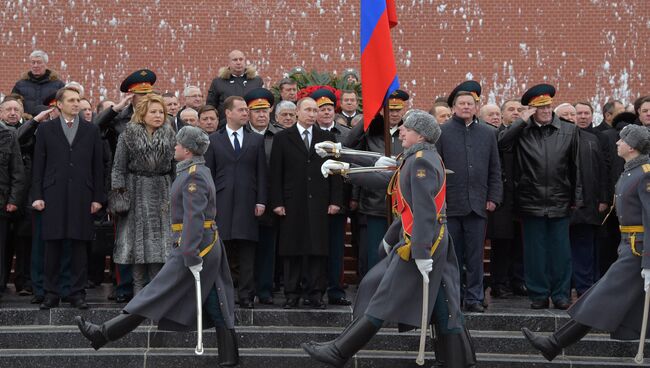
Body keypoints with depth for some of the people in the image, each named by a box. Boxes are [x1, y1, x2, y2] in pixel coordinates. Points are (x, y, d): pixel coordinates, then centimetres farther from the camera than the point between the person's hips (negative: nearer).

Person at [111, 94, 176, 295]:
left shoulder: (169, 135, 8)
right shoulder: (128, 135, 0)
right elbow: (119, 166, -2)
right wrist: (119, 192, -9)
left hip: (161, 193, 2)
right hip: (136, 193, -2)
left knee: (159, 243, 0)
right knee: (137, 240, 0)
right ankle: (138, 291, 7)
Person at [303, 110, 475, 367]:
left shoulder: (420, 160, -14)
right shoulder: (419, 158, 17)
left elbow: (424, 211, -22)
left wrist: (421, 252, -25)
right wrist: (391, 238, 28)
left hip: (422, 242, -10)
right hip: (436, 243, 10)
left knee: (384, 301, -4)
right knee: (443, 308, 9)